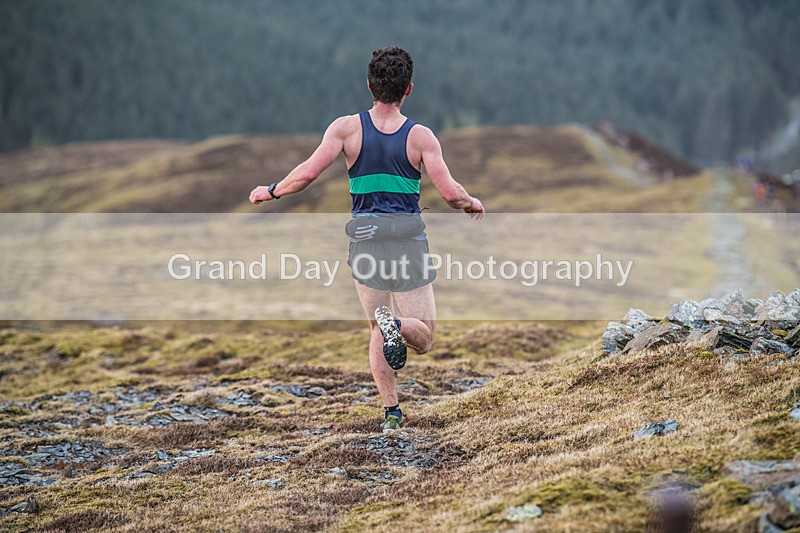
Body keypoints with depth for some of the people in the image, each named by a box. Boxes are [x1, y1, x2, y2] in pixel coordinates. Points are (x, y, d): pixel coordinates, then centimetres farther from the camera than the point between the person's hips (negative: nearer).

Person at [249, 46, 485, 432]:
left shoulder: (347, 128, -3)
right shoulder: (421, 137, -4)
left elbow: (307, 173, -10)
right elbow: (449, 192, -9)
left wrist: (271, 192, 7)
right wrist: (472, 205, 13)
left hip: (365, 235, 1)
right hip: (410, 240, -1)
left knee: (377, 332, 16)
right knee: (424, 338, 7)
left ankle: (391, 411, 1)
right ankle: (397, 326, -28)